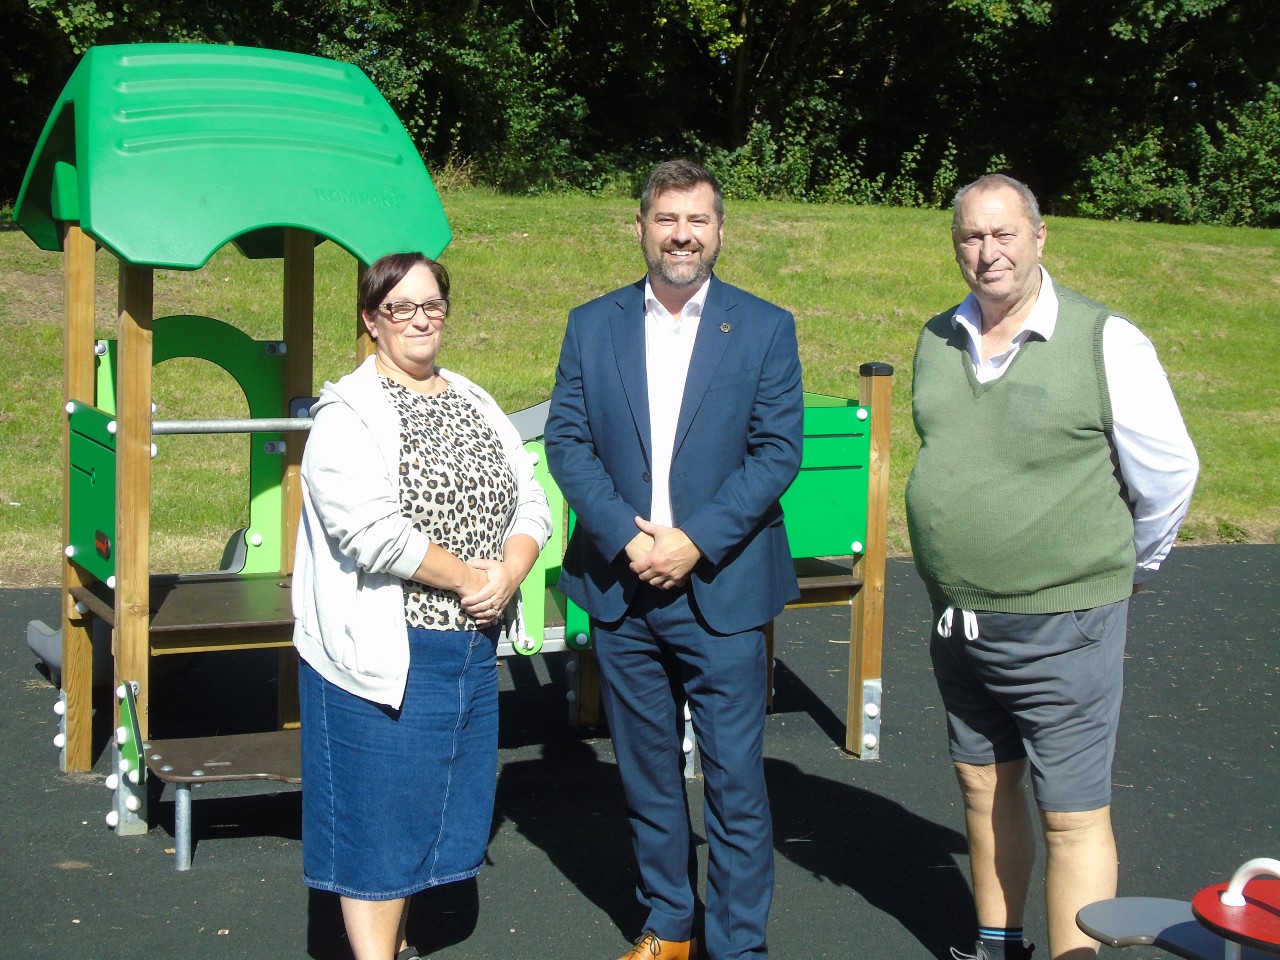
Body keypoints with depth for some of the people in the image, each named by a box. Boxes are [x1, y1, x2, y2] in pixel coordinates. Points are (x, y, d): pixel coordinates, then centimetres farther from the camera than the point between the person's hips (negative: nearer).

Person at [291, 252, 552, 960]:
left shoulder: (475, 404, 13)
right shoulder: (348, 414, -10)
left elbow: (531, 503, 9)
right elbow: (373, 534, -21)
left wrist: (508, 573, -10)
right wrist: (469, 577, -15)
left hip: (473, 644, 7)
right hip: (385, 652, -7)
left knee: (435, 801, 15)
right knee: (379, 807, 0)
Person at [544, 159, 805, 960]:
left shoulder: (765, 329, 0)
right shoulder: (593, 325, 6)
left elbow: (778, 451, -6)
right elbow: (567, 441, 1)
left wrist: (695, 541, -15)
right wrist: (626, 535, -13)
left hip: (722, 588, -2)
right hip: (621, 590, 3)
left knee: (736, 779, -1)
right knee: (647, 773, 13)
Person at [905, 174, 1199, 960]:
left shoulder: (1106, 342, -12)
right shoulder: (938, 341, 5)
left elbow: (1169, 475, -2)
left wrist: (1127, 570, 9)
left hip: (1061, 625, -6)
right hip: (958, 622, 6)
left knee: (1073, 816, -1)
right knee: (984, 786, 17)